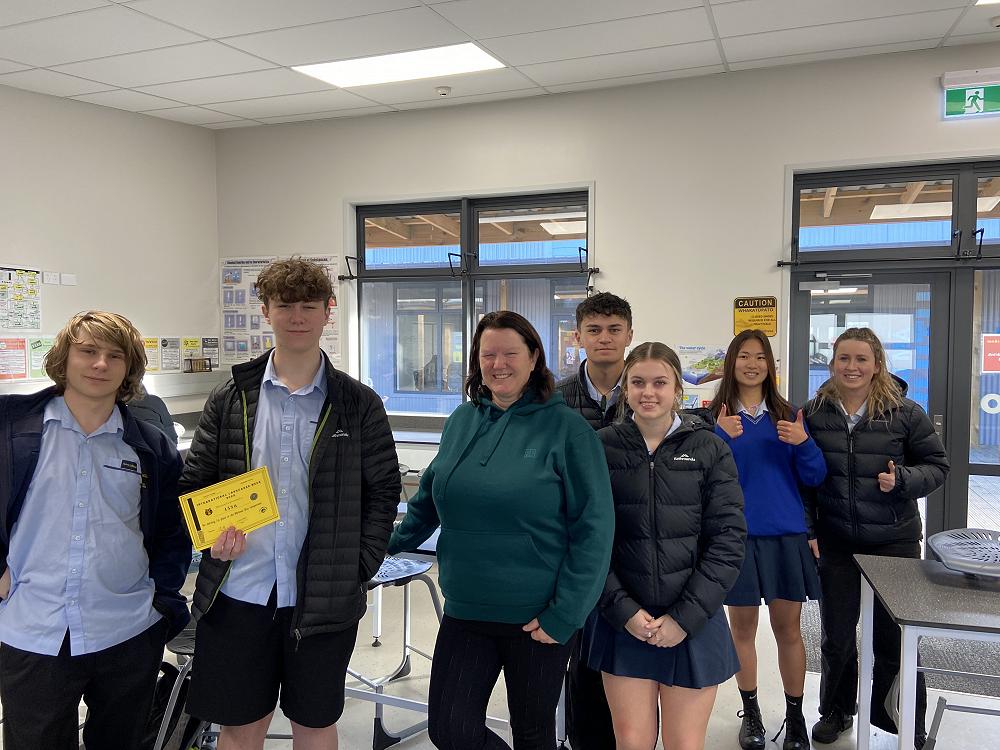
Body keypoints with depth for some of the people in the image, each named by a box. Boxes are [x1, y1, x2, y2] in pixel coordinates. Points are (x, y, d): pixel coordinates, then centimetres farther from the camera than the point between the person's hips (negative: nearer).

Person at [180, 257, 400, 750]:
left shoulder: (359, 404, -2)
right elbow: (194, 483, 6)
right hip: (237, 594, 1)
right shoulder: (230, 399, 2)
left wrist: (360, 568, -5)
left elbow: (383, 491, 2)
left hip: (324, 599, -1)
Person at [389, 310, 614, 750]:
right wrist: (390, 544, 15)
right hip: (464, 611, 4)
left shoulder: (566, 428, -11)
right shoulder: (462, 421, 3)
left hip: (537, 618, -3)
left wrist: (564, 615, -15)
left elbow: (593, 528, -13)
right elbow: (430, 498, 17)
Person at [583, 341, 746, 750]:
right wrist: (623, 610, -9)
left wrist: (685, 616, -10)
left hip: (694, 623, 0)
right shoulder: (603, 447, -1)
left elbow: (728, 539, -5)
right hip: (622, 621, 0)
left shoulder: (709, 449, -1)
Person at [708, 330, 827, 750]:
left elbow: (815, 477, 2)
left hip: (787, 534, 2)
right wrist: (722, 438, -24)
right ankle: (751, 714, 27)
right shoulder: (715, 416, -1)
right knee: (742, 626, 10)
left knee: (788, 628, 8)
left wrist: (803, 443, -16)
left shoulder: (788, 415, 5)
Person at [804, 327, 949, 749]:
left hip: (894, 541, -1)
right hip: (835, 544, 2)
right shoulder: (814, 414, -1)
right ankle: (837, 711, 36)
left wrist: (903, 480, -18)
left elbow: (937, 466, 1)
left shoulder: (905, 413, -6)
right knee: (836, 636, 13)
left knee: (895, 637, 7)